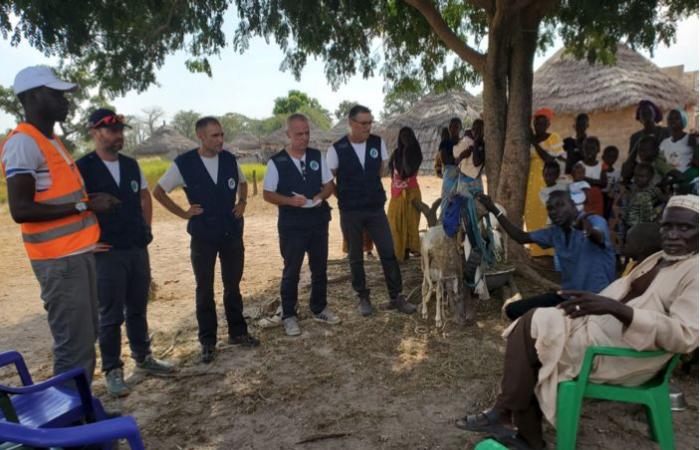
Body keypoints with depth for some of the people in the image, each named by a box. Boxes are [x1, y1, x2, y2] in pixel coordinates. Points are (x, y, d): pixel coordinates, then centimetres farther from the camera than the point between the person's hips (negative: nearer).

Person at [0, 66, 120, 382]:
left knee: (85, 338, 17)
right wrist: (84, 206, -19)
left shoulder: (50, 139, 15)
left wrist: (91, 201, 7)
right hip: (59, 260, -10)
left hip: (78, 253, 10)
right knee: (74, 344, -5)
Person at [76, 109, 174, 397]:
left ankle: (143, 358, 32)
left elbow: (145, 197, 20)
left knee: (138, 309, 16)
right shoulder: (82, 168, -10)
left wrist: (146, 228, 12)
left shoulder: (131, 165, 8)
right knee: (111, 315, 4)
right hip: (107, 253, -5)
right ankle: (112, 371, 19)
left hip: (138, 249, 5)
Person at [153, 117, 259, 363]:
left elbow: (242, 182, 19)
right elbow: (158, 191, 1)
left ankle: (237, 333, 26)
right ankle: (208, 341, 20)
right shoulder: (184, 163, -10)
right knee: (205, 290, 7)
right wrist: (183, 213, -4)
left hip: (232, 233, 3)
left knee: (233, 285, 12)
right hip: (203, 236, -2)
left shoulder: (230, 159, -1)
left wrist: (242, 202, 2)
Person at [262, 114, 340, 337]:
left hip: (319, 222, 4)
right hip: (292, 226, -4)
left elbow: (329, 184, 8)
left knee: (320, 268, 14)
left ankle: (319, 308, 32)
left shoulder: (317, 156, 3)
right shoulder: (276, 162, -8)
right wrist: (290, 200, -22)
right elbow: (268, 194, -6)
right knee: (291, 271, 7)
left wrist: (320, 196, -14)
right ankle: (289, 316, 20)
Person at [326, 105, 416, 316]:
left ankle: (396, 297, 14)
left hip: (376, 208, 2)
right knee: (356, 258, 9)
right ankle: (363, 298, 25)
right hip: (350, 212, -2)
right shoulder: (336, 149, -10)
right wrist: (346, 197, 3)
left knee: (388, 252, 1)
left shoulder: (378, 143, -2)